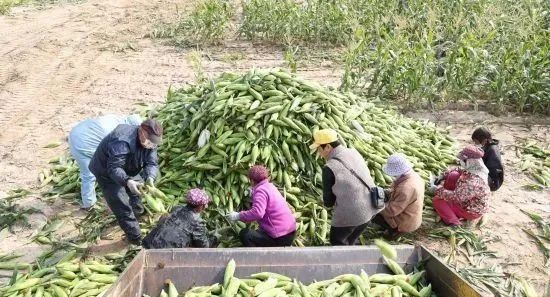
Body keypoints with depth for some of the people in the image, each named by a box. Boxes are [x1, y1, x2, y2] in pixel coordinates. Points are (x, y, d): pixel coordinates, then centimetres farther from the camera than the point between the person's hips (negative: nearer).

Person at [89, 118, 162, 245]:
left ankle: (137, 211, 54)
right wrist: (127, 181, -59)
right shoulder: (122, 142, -42)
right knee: (122, 206, -8)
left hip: (125, 170, 8)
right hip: (106, 171, -7)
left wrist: (150, 178, -41)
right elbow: (114, 168, -43)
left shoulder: (150, 141, -17)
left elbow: (152, 163, -21)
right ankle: (136, 238, 1)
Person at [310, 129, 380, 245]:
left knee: (336, 241, 20)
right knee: (349, 241, 28)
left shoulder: (329, 168, -19)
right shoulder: (354, 153, 1)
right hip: (370, 208, 7)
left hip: (351, 214, -7)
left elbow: (328, 202, -6)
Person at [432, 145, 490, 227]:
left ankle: (454, 223, -12)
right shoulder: (473, 170, -8)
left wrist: (438, 190, -22)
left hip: (471, 211, -9)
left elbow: (456, 197, -33)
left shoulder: (474, 181, -36)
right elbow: (459, 170, 14)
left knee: (437, 199, -10)